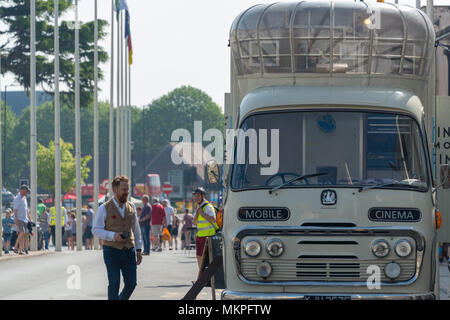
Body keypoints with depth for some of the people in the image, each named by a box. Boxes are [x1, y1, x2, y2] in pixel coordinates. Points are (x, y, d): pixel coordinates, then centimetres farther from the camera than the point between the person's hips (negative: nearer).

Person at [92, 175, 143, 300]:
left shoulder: (131, 207, 9)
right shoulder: (104, 208, -5)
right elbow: (96, 230, -5)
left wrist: (138, 249, 12)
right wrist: (113, 236, -20)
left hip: (129, 251, 4)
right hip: (112, 251, -4)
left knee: (131, 283, 2)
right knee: (114, 284, -8)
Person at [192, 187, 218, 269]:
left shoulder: (208, 207, -11)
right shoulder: (199, 207, 16)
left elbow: (213, 220, -22)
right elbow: (194, 222, 17)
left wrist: (202, 214, -18)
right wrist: (197, 213, -1)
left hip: (207, 235, -9)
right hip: (199, 235, 9)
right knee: (199, 257, 10)